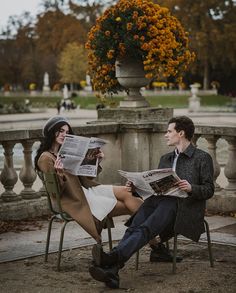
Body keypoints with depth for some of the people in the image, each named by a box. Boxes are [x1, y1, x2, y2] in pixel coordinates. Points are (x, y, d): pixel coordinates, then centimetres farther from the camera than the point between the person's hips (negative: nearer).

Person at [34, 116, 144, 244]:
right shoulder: (46, 158, -6)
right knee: (126, 206, -16)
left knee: (126, 191, -15)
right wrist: (59, 173, -32)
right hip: (76, 199, -8)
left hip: (85, 189, 8)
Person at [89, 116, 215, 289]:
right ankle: (112, 270, -42)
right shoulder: (165, 159, 30)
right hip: (159, 201, 5)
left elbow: (209, 190, 2)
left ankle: (113, 257, -51)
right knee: (133, 229, -26)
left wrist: (191, 188, -17)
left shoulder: (202, 158, 10)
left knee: (145, 229, -32)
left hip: (183, 207, -5)